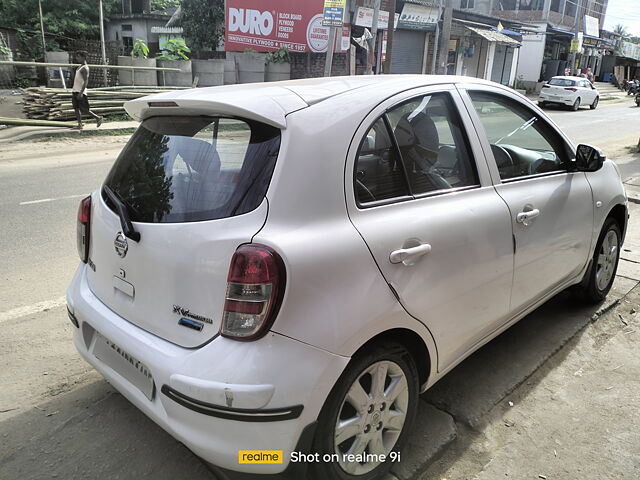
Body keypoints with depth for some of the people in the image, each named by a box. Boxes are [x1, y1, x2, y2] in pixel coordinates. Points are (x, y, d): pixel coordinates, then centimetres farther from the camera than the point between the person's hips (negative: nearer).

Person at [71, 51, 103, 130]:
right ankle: (80, 124, 7)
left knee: (84, 110, -7)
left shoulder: (85, 68, -13)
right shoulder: (80, 66, 16)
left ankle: (98, 118, 8)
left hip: (80, 92, -9)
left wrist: (81, 92, -26)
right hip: (75, 90, 9)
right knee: (76, 108, 5)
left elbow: (86, 81, -21)